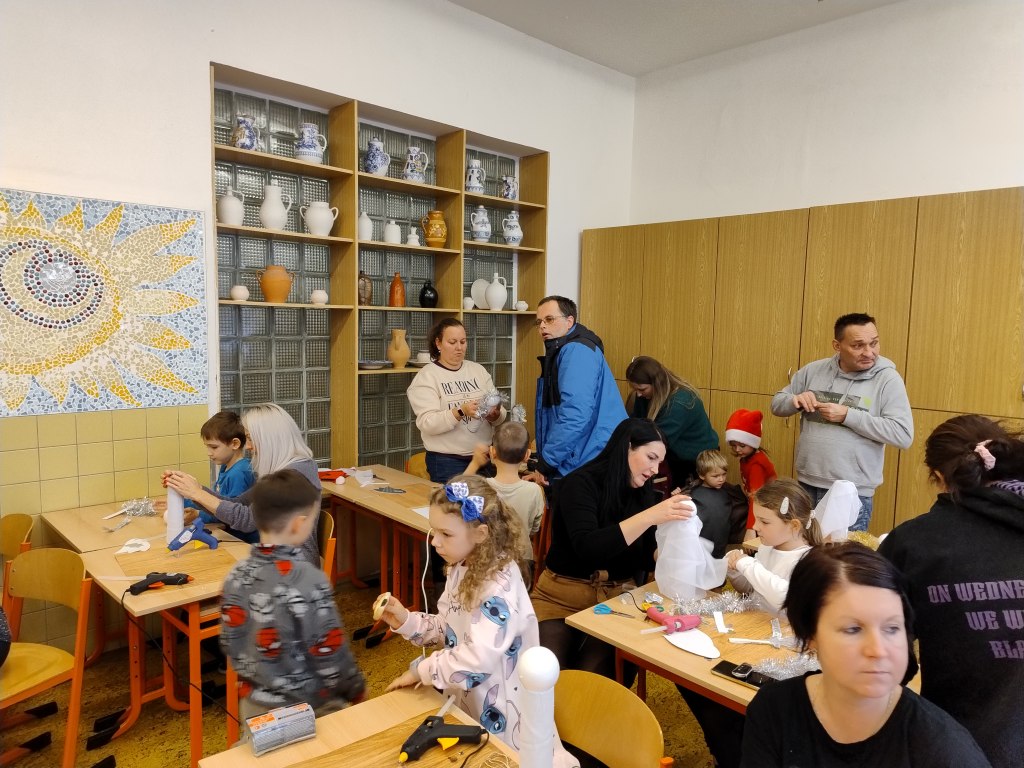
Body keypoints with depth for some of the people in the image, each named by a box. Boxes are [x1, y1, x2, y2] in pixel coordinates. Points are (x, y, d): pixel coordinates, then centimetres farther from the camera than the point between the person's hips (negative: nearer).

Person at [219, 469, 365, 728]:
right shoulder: (309, 580, -26)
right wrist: (356, 689, -2)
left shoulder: (238, 575, -8)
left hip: (254, 704, 6)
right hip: (308, 710, -6)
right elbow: (330, 652, -19)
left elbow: (230, 644, 3)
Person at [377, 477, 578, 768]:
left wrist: (421, 670, -22)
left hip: (499, 716, -8)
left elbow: (479, 659, -35)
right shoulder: (462, 568, -1)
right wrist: (406, 620, -6)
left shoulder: (500, 584, -29)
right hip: (465, 701, 8)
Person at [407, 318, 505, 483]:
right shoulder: (426, 376, -6)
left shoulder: (478, 370, 8)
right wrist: (461, 411, -29)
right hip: (447, 461, -4)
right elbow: (427, 423, -17)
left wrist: (495, 414, -17)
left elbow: (500, 415, 5)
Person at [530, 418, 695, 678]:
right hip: (562, 594, -3)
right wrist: (649, 517, -31)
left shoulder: (646, 494, 4)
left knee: (595, 680, -19)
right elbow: (587, 548, -26)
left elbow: (645, 558, 6)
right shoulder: (581, 483, -12)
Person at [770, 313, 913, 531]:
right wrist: (796, 401, -10)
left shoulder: (888, 379, -7)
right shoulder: (814, 370, 4)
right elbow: (777, 403, 12)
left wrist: (847, 415, -19)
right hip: (806, 485, 4)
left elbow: (904, 435, -14)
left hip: (852, 494, -4)